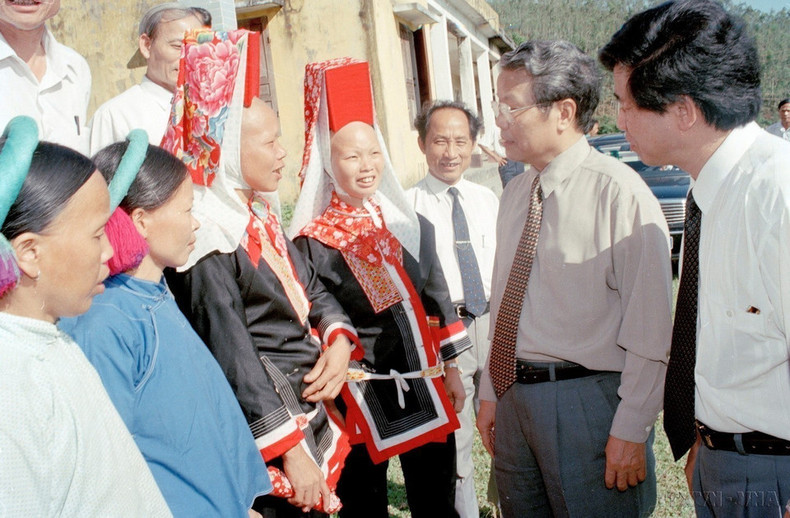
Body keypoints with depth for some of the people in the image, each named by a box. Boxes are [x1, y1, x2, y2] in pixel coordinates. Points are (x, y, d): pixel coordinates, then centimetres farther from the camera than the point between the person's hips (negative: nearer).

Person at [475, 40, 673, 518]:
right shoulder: (515, 194, 8)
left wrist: (631, 430, -15)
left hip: (588, 403, -7)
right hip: (513, 394, 7)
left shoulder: (620, 192, -15)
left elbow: (649, 329, -16)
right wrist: (491, 393, 14)